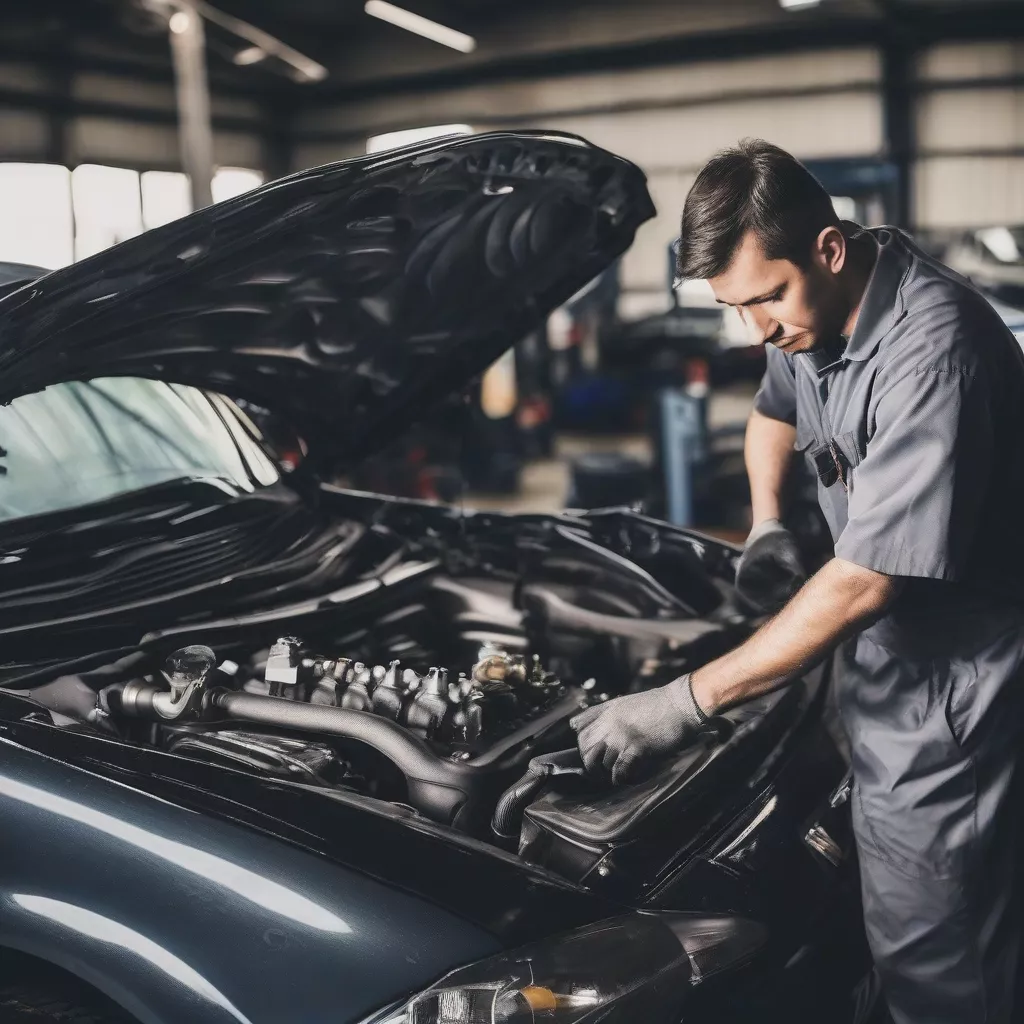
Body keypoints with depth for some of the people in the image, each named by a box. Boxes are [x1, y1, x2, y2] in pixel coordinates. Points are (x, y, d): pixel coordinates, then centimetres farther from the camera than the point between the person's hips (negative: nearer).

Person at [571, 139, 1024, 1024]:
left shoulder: (930, 348, -29)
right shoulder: (812, 315, 0)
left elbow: (864, 582, -30)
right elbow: (775, 410, 24)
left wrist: (687, 703, -27)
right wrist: (767, 526, 5)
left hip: (946, 690, -8)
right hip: (881, 662, 9)